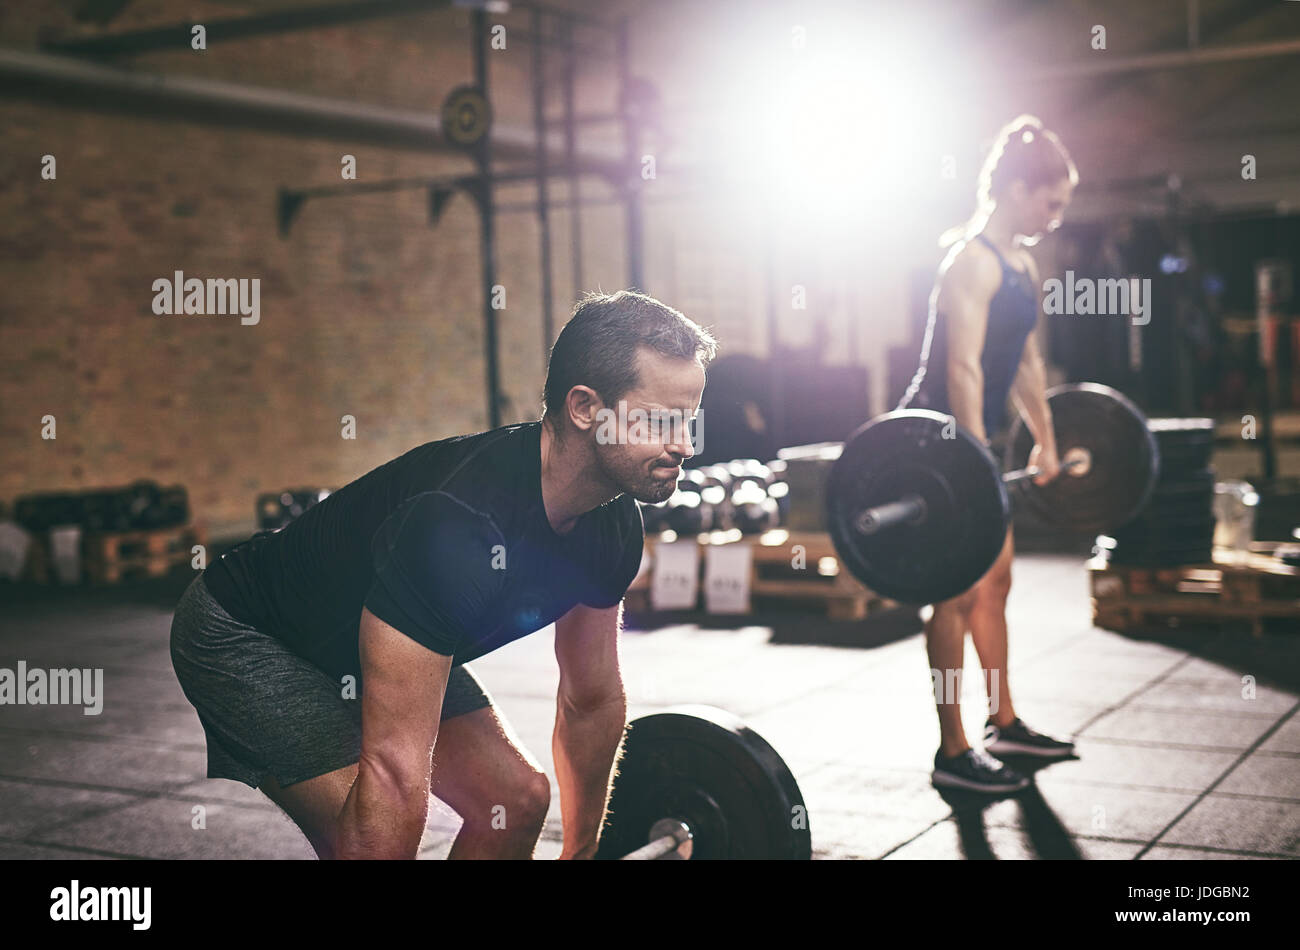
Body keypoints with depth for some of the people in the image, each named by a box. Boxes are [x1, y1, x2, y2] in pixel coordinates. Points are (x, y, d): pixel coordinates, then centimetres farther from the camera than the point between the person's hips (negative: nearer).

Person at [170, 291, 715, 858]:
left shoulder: (611, 526, -14)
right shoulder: (460, 525, -41)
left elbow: (592, 700, 2)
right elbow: (395, 764, -41)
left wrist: (582, 854, 9)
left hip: (381, 635, 8)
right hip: (247, 638, -8)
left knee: (517, 799, 1)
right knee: (374, 836, -24)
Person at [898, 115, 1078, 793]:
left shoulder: (1022, 265, 13)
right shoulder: (973, 261, -17)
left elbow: (1025, 360, 20)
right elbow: (963, 366, -24)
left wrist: (1044, 440, 22)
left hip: (972, 439, 10)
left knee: (996, 580, 15)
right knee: (959, 590, -7)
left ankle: (1004, 726, 28)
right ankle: (953, 754, 1)